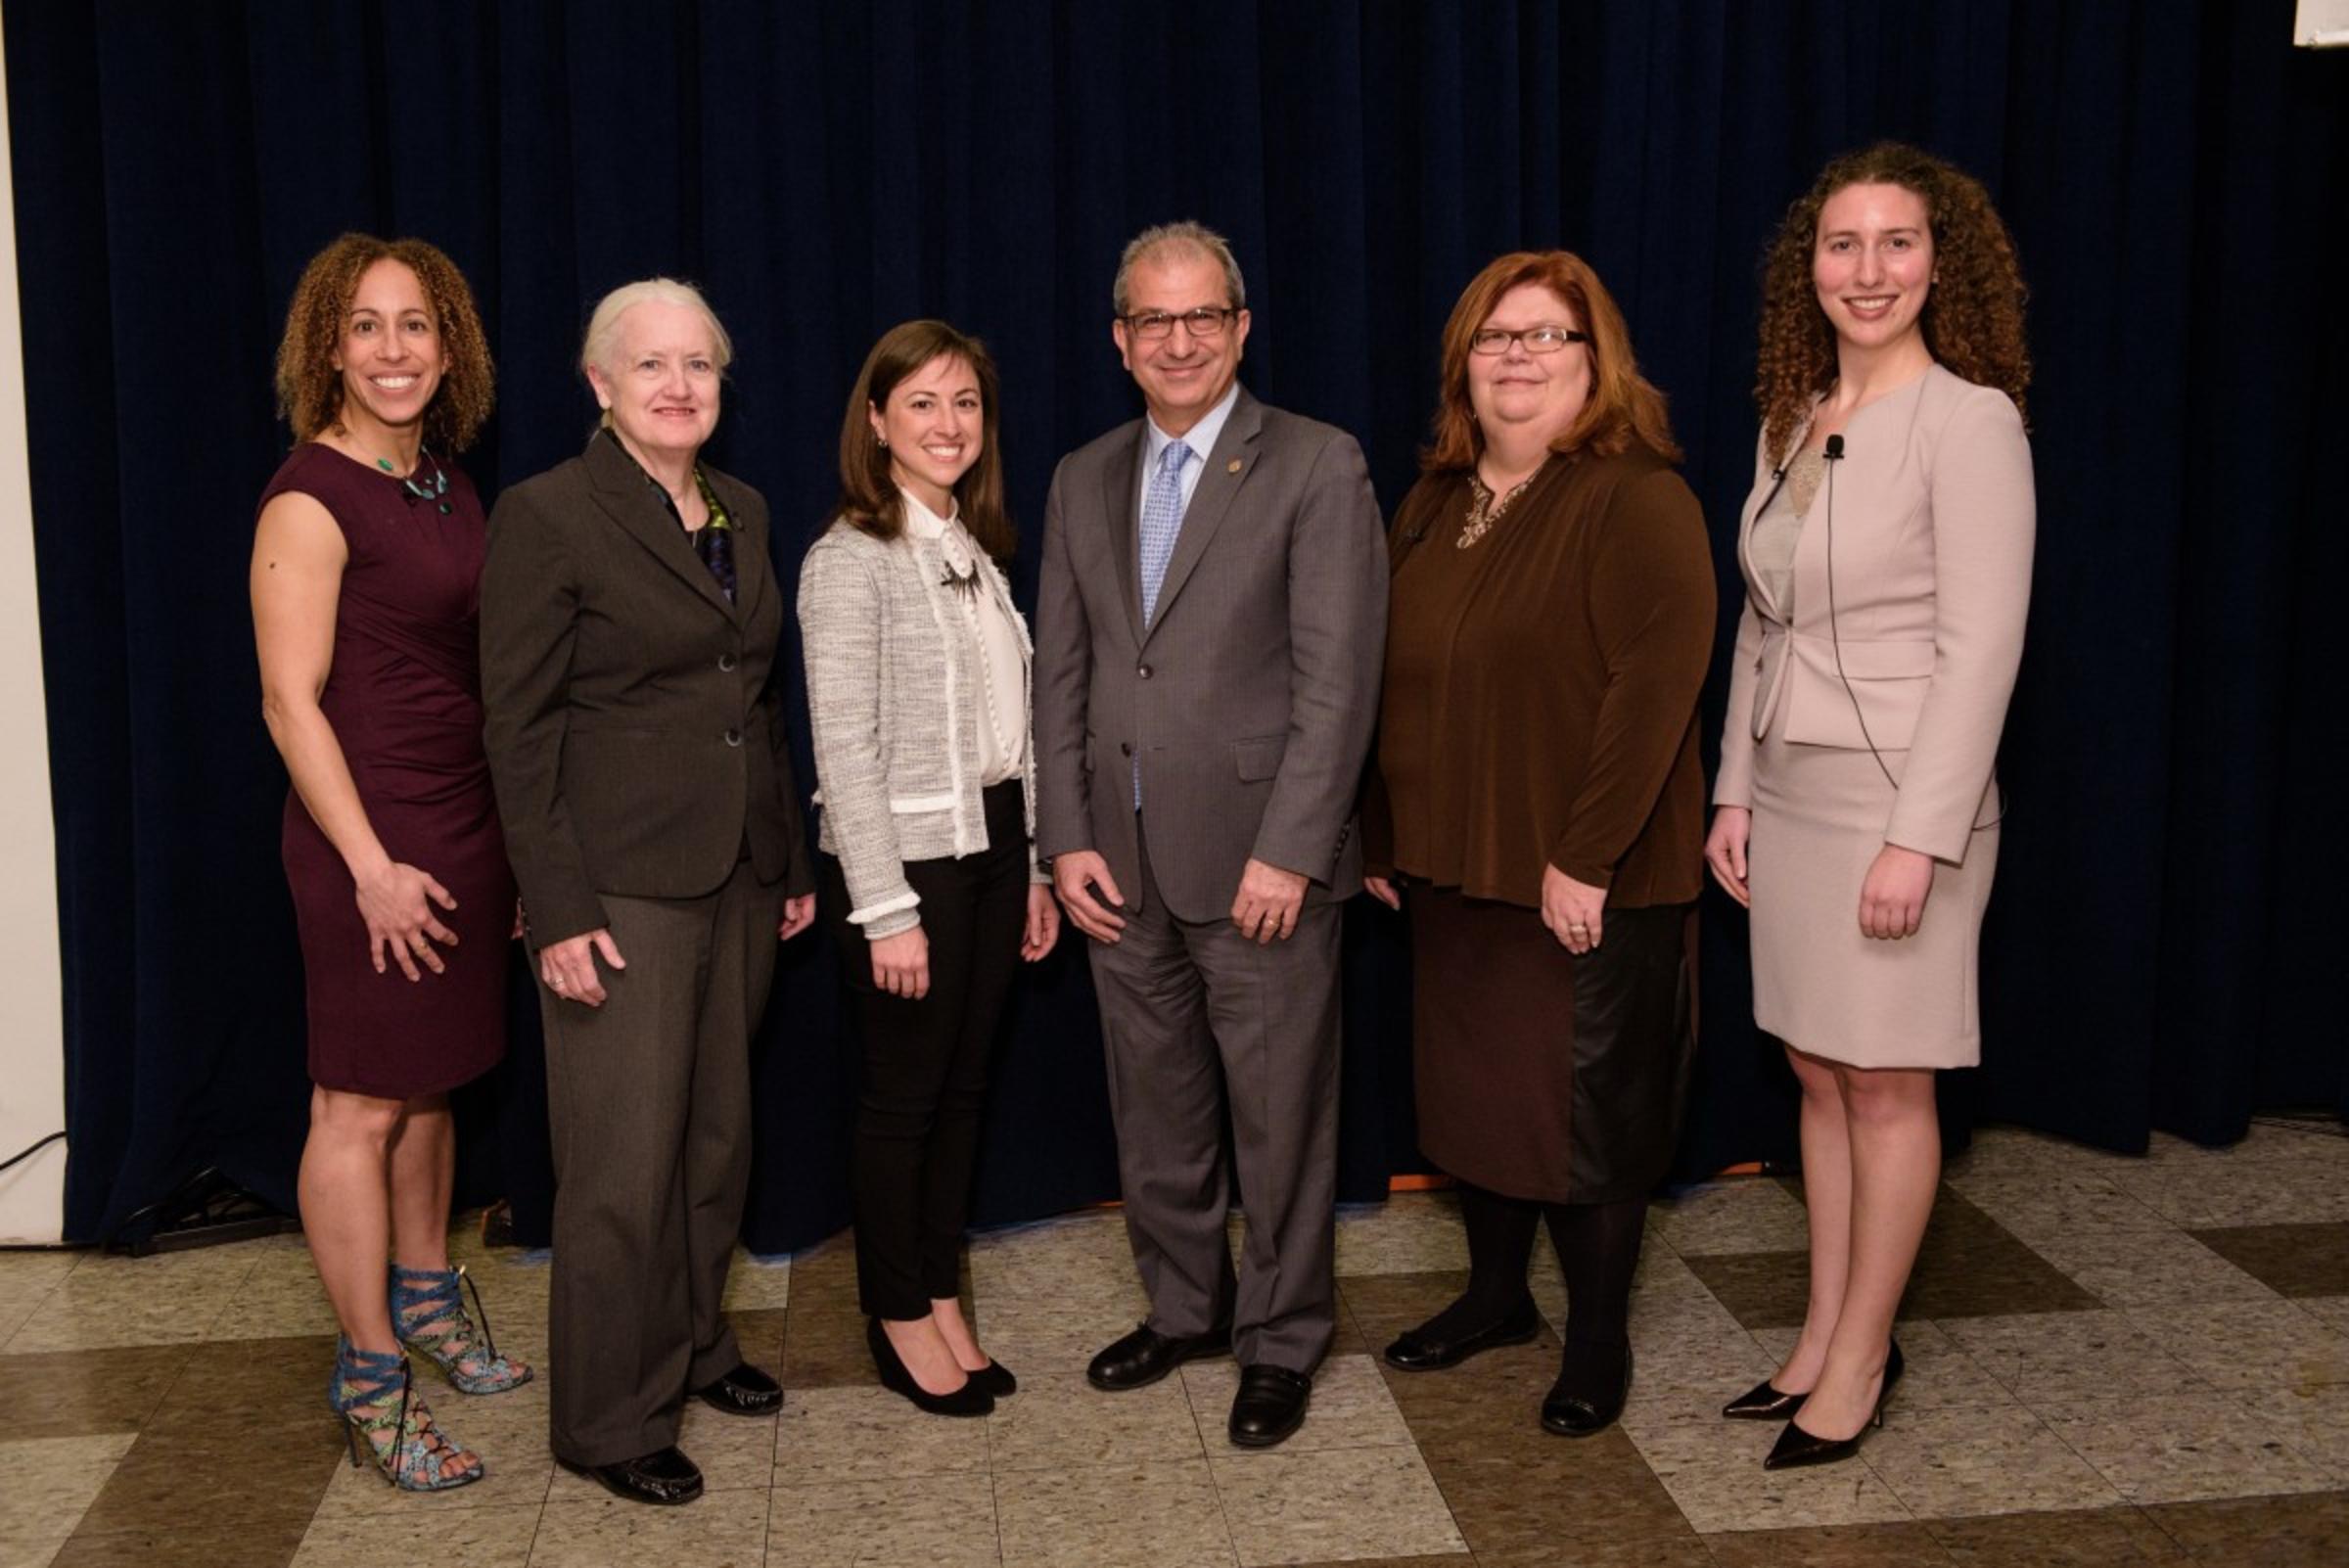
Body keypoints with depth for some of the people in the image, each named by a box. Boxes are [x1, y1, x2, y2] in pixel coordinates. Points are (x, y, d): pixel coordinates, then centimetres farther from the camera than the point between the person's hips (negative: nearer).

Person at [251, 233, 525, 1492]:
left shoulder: (445, 481, 11)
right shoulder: (311, 497, -12)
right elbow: (291, 701, -15)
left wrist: (514, 831, 13)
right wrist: (372, 865, -18)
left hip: (466, 823, 8)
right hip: (369, 837, -8)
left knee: (433, 1082, 18)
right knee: (360, 1107, 1)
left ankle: (424, 1298, 36)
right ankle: (368, 1373, 13)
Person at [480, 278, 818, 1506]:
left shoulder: (743, 512, 11)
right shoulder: (548, 516, -9)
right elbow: (520, 731, -11)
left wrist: (792, 863, 15)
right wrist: (561, 913, -16)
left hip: (737, 876, 7)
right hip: (622, 885, -7)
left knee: (717, 1138, 16)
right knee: (625, 1163, -1)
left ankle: (691, 1345, 35)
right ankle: (607, 1420, 15)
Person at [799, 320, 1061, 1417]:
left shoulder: (976, 551, 11)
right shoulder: (852, 560, -11)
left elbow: (1008, 726, 13)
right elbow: (845, 750, -15)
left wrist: (1036, 864, 11)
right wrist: (888, 909, -17)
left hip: (990, 844, 7)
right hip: (903, 857, -7)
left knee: (966, 1082, 13)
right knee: (904, 1094, 5)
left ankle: (942, 1296, 27)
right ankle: (899, 1316, 22)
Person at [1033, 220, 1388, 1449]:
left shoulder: (1318, 469, -5)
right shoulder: (1083, 481, 12)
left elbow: (1337, 678, -11)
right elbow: (1061, 672, 11)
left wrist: (1288, 851, -16)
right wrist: (1067, 838, 3)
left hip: (1258, 863, -5)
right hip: (1124, 869, 5)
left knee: (1278, 1119, 6)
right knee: (1153, 1114, 16)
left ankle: (1280, 1340, 24)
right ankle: (1183, 1308, 35)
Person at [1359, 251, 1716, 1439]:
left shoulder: (1634, 499, -13)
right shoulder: (1433, 504, 11)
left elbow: (1654, 684, -20)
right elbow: (1397, 681, 15)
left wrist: (1586, 859, -23)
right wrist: (1383, 836, 13)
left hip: (1590, 882, -7)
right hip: (1454, 868, 7)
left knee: (1584, 1108, 4)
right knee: (1473, 1087, 16)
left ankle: (1598, 1340, 22)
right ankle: (1496, 1294, 36)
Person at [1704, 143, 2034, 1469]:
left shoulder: (1968, 419, -12)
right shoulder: (1794, 423, 10)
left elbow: (1982, 646, -16)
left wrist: (1919, 839, -19)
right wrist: (1736, 792, 10)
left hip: (1901, 799, -7)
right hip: (1792, 797, 7)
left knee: (1887, 1087, 4)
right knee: (1820, 1074, 13)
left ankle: (1859, 1365, 18)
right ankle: (1828, 1336, 26)